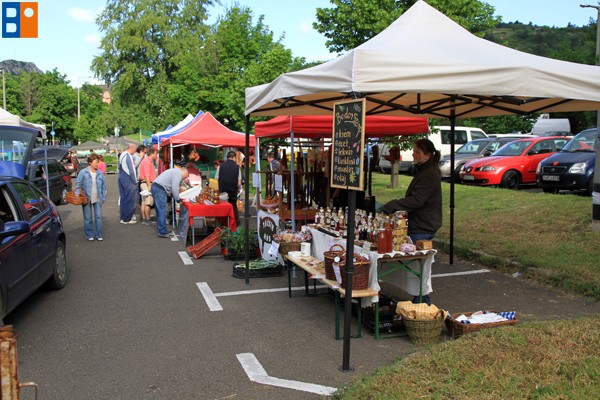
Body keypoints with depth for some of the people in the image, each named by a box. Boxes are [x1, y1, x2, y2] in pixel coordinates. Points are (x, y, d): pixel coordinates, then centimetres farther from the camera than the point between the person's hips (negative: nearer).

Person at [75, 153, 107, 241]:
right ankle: (89, 235, 18)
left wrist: (103, 198, 8)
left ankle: (99, 235, 14)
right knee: (88, 218, 6)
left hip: (97, 199, 2)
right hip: (87, 199, -2)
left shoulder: (100, 173, 1)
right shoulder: (83, 173, -7)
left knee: (98, 217, 4)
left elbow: (104, 187, 8)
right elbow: (78, 185, -2)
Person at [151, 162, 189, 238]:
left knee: (160, 210, 17)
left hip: (155, 187, 11)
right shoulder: (178, 173, -7)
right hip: (160, 189, -11)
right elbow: (174, 188, -14)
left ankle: (160, 229, 24)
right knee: (162, 211, -9)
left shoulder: (174, 171, 25)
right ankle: (162, 232, -8)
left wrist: (175, 197, 19)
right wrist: (178, 199, -4)